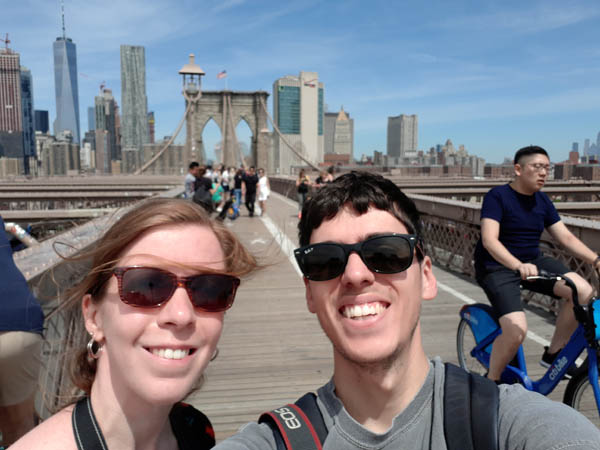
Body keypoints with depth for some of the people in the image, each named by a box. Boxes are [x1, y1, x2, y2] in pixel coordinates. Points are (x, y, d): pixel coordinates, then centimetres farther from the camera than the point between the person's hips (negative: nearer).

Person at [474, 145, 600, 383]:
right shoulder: (497, 196, -14)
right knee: (516, 330, -25)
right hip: (497, 267, -6)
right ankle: (491, 381, 3)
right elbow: (489, 240, -26)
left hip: (533, 261, 7)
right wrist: (518, 266, -41)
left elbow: (566, 237, 7)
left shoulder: (542, 201, 7)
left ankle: (554, 352, 5)